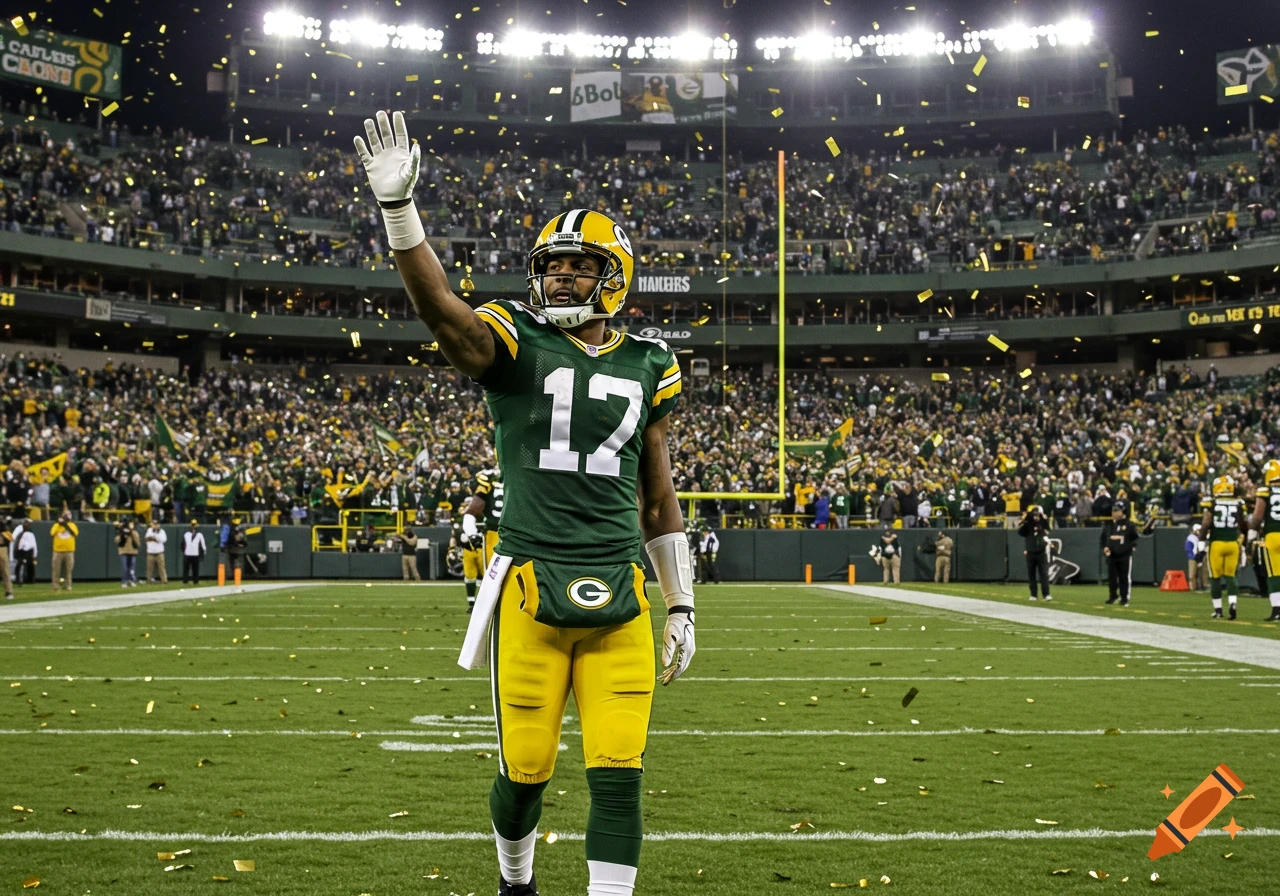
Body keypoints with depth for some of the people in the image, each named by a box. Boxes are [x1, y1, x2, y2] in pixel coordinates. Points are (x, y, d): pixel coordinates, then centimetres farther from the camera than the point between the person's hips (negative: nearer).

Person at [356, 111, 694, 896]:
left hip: (620, 600, 2)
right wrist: (397, 205, -35)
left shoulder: (647, 368, 10)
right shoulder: (515, 347, 0)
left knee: (618, 777, -3)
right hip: (532, 590, -2)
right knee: (526, 769, 7)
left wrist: (681, 605, 16)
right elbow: (439, 307, -21)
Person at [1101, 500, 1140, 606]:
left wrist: (1132, 546, -11)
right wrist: (1104, 547, -1)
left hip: (1125, 556, -4)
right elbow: (1102, 538, 14)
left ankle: (1125, 599, 6)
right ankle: (1113, 596, 25)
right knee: (1111, 577, 8)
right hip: (1111, 556, 4)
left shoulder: (1129, 525, -3)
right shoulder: (1108, 525, 8)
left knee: (1125, 578, -1)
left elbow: (1135, 537, 3)